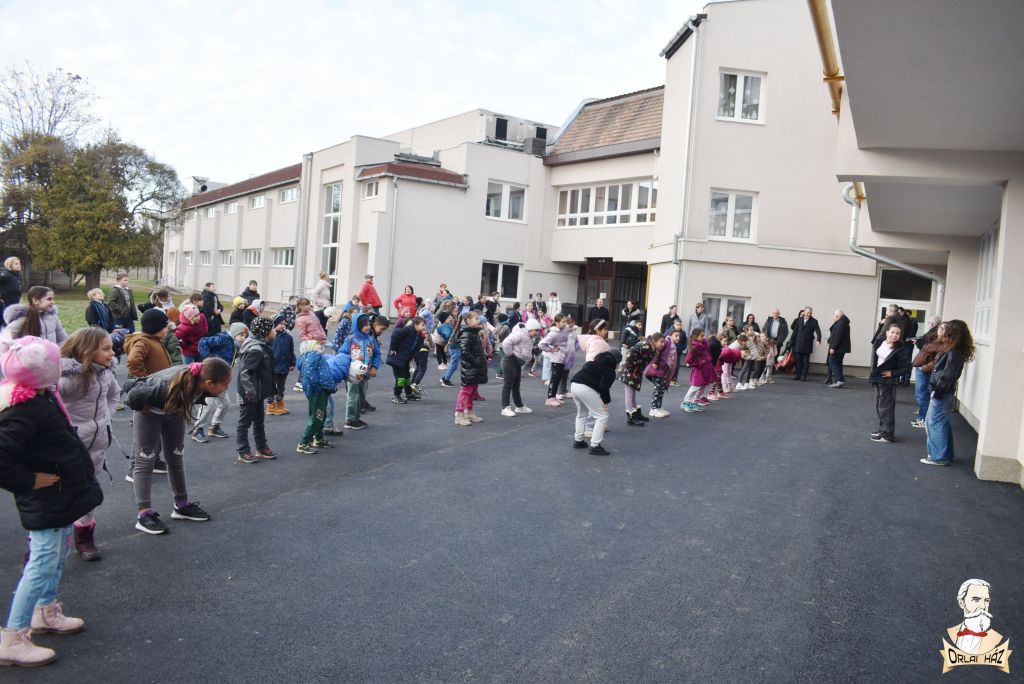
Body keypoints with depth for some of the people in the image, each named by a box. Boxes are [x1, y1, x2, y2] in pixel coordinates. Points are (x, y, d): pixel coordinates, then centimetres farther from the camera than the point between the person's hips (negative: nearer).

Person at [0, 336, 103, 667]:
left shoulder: (41, 397, 2)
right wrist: (31, 481, -21)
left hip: (62, 494, 10)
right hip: (45, 502, -10)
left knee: (56, 556, 23)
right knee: (42, 564, -1)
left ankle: (45, 612, 41)